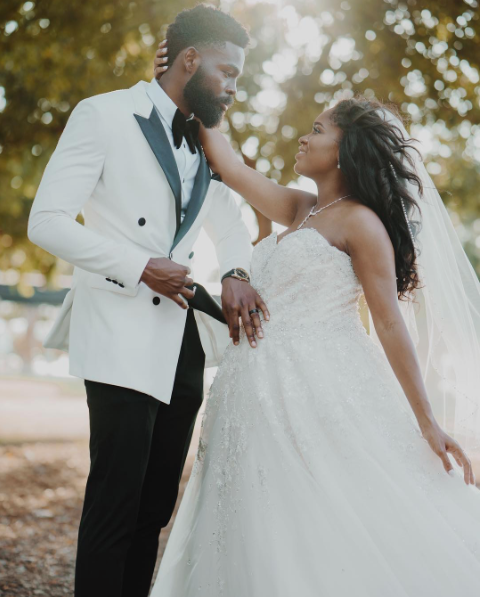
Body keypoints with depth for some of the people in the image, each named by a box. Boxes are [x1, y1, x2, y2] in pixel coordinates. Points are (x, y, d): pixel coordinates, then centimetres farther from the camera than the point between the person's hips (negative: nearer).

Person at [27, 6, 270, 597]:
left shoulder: (203, 144, 18)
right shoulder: (104, 116, -3)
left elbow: (231, 225, 26)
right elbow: (46, 220, -8)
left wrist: (236, 274, 3)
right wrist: (140, 268, -16)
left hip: (183, 344, 7)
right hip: (124, 340, -7)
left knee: (155, 506, 8)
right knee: (114, 507, -7)